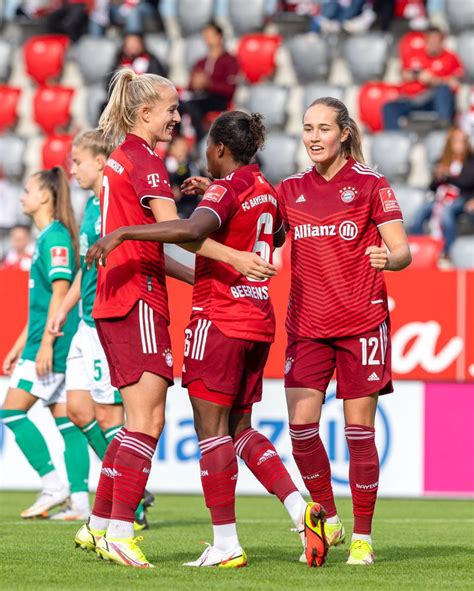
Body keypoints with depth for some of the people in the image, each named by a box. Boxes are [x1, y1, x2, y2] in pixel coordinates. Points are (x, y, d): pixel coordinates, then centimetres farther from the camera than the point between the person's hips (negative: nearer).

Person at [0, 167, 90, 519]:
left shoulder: (55, 237, -12)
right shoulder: (46, 237, 18)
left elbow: (60, 292, -19)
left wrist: (46, 343, -21)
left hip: (54, 342, -10)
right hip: (60, 344, 10)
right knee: (66, 419, 6)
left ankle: (53, 484, -9)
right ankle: (80, 499, 4)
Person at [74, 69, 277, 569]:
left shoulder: (121, 158, 21)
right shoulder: (144, 159, -9)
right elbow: (170, 228, -21)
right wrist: (231, 257, -26)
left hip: (115, 299, 10)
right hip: (138, 299, -10)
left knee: (140, 420, 12)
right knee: (148, 419, -13)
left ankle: (98, 524, 14)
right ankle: (120, 531, -20)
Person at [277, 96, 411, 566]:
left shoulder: (369, 184, 0)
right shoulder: (291, 190, 11)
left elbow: (402, 252, -3)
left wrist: (387, 258, -26)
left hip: (361, 322, -3)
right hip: (306, 325, 3)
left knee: (359, 429, -2)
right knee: (301, 426, -8)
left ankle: (362, 537, 7)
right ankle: (327, 519, 13)